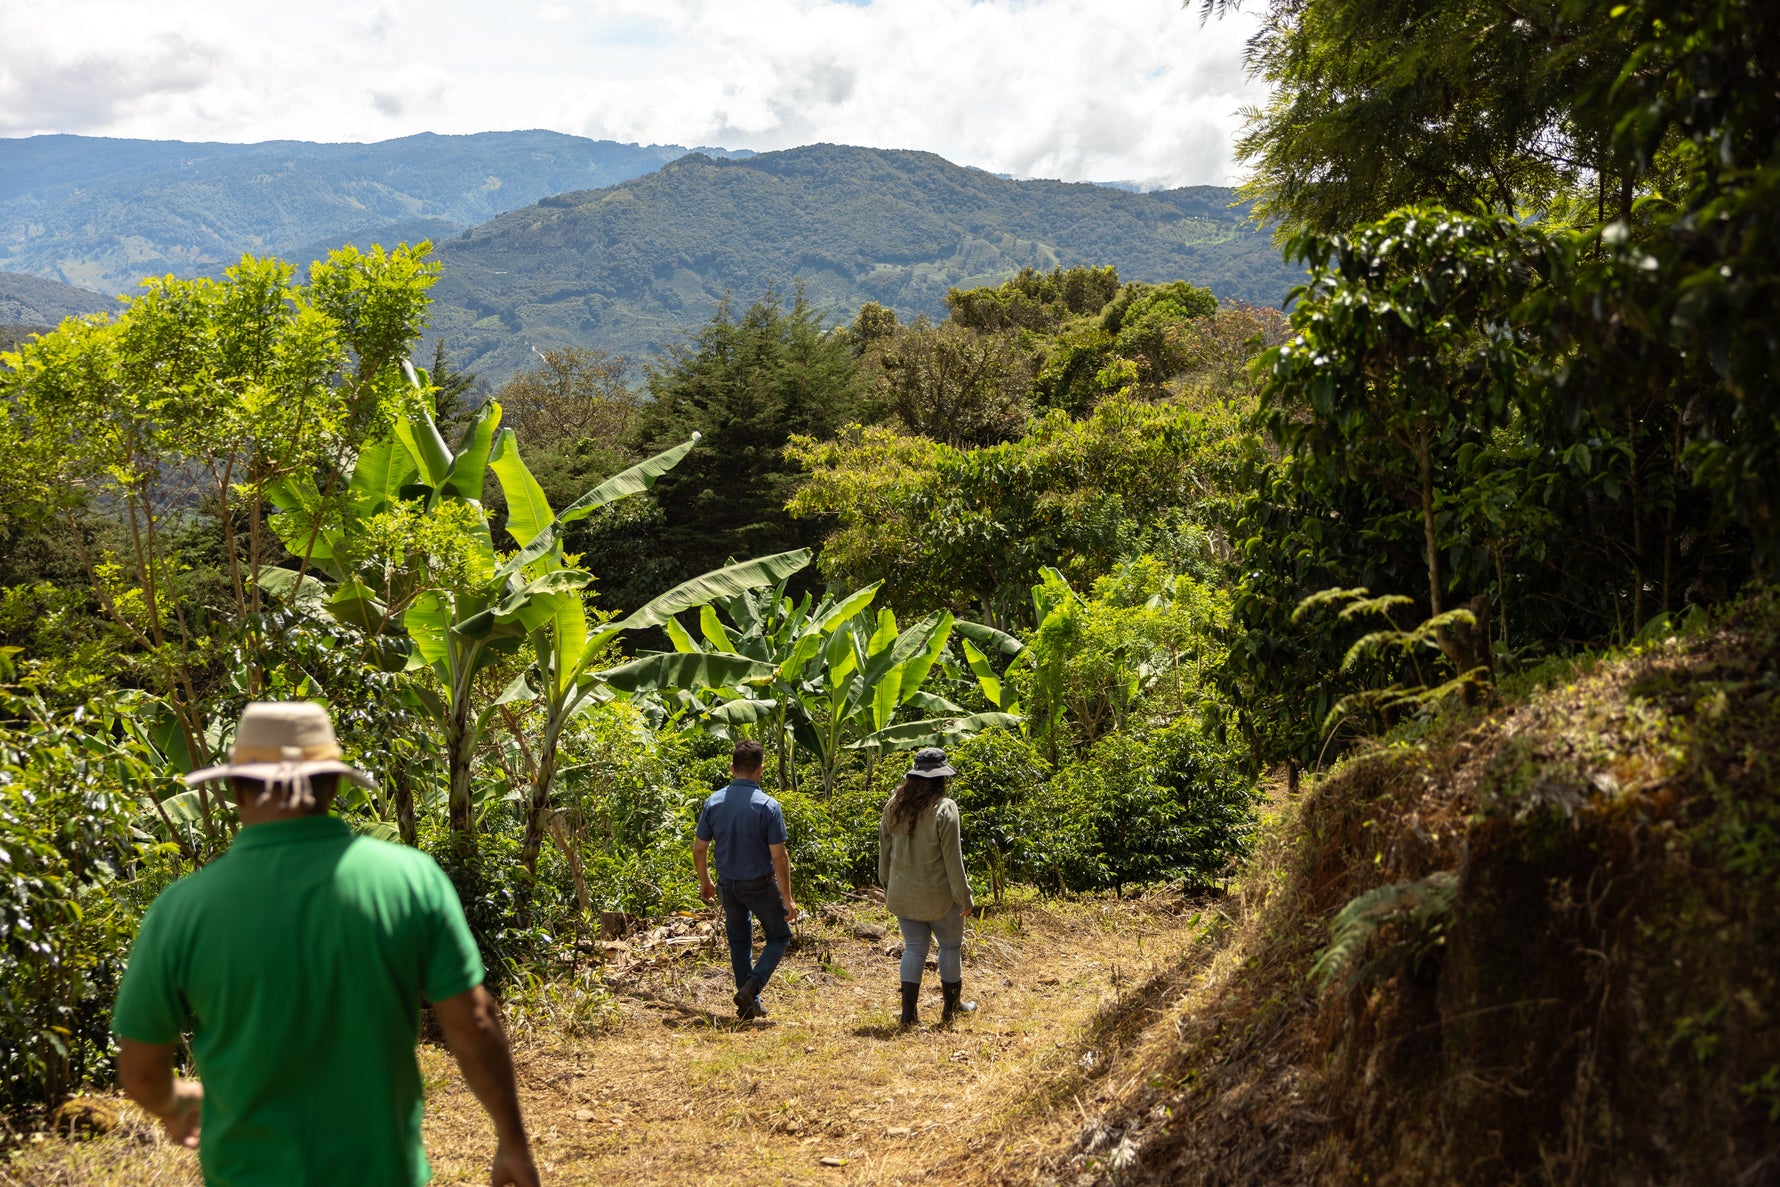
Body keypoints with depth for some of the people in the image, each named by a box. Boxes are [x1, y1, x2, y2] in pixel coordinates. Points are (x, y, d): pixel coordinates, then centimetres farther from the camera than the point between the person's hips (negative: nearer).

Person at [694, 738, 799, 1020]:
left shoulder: (713, 802, -5)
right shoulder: (768, 806, -17)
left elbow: (699, 849, 1)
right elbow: (779, 856, -17)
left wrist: (705, 883, 17)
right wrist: (788, 899, -9)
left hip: (728, 886, 4)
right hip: (761, 885, -4)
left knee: (739, 943, 19)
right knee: (779, 937, 14)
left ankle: (749, 1006, 21)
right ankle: (751, 988, -6)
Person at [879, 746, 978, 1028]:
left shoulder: (894, 805, 0)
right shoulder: (944, 808, -17)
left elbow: (884, 849, 8)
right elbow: (953, 858, -15)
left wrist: (887, 885, 20)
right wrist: (964, 896, -7)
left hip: (902, 894, 5)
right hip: (938, 894, -5)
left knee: (914, 947, 12)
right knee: (950, 946, 14)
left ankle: (909, 1014, 10)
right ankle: (952, 1007, 26)